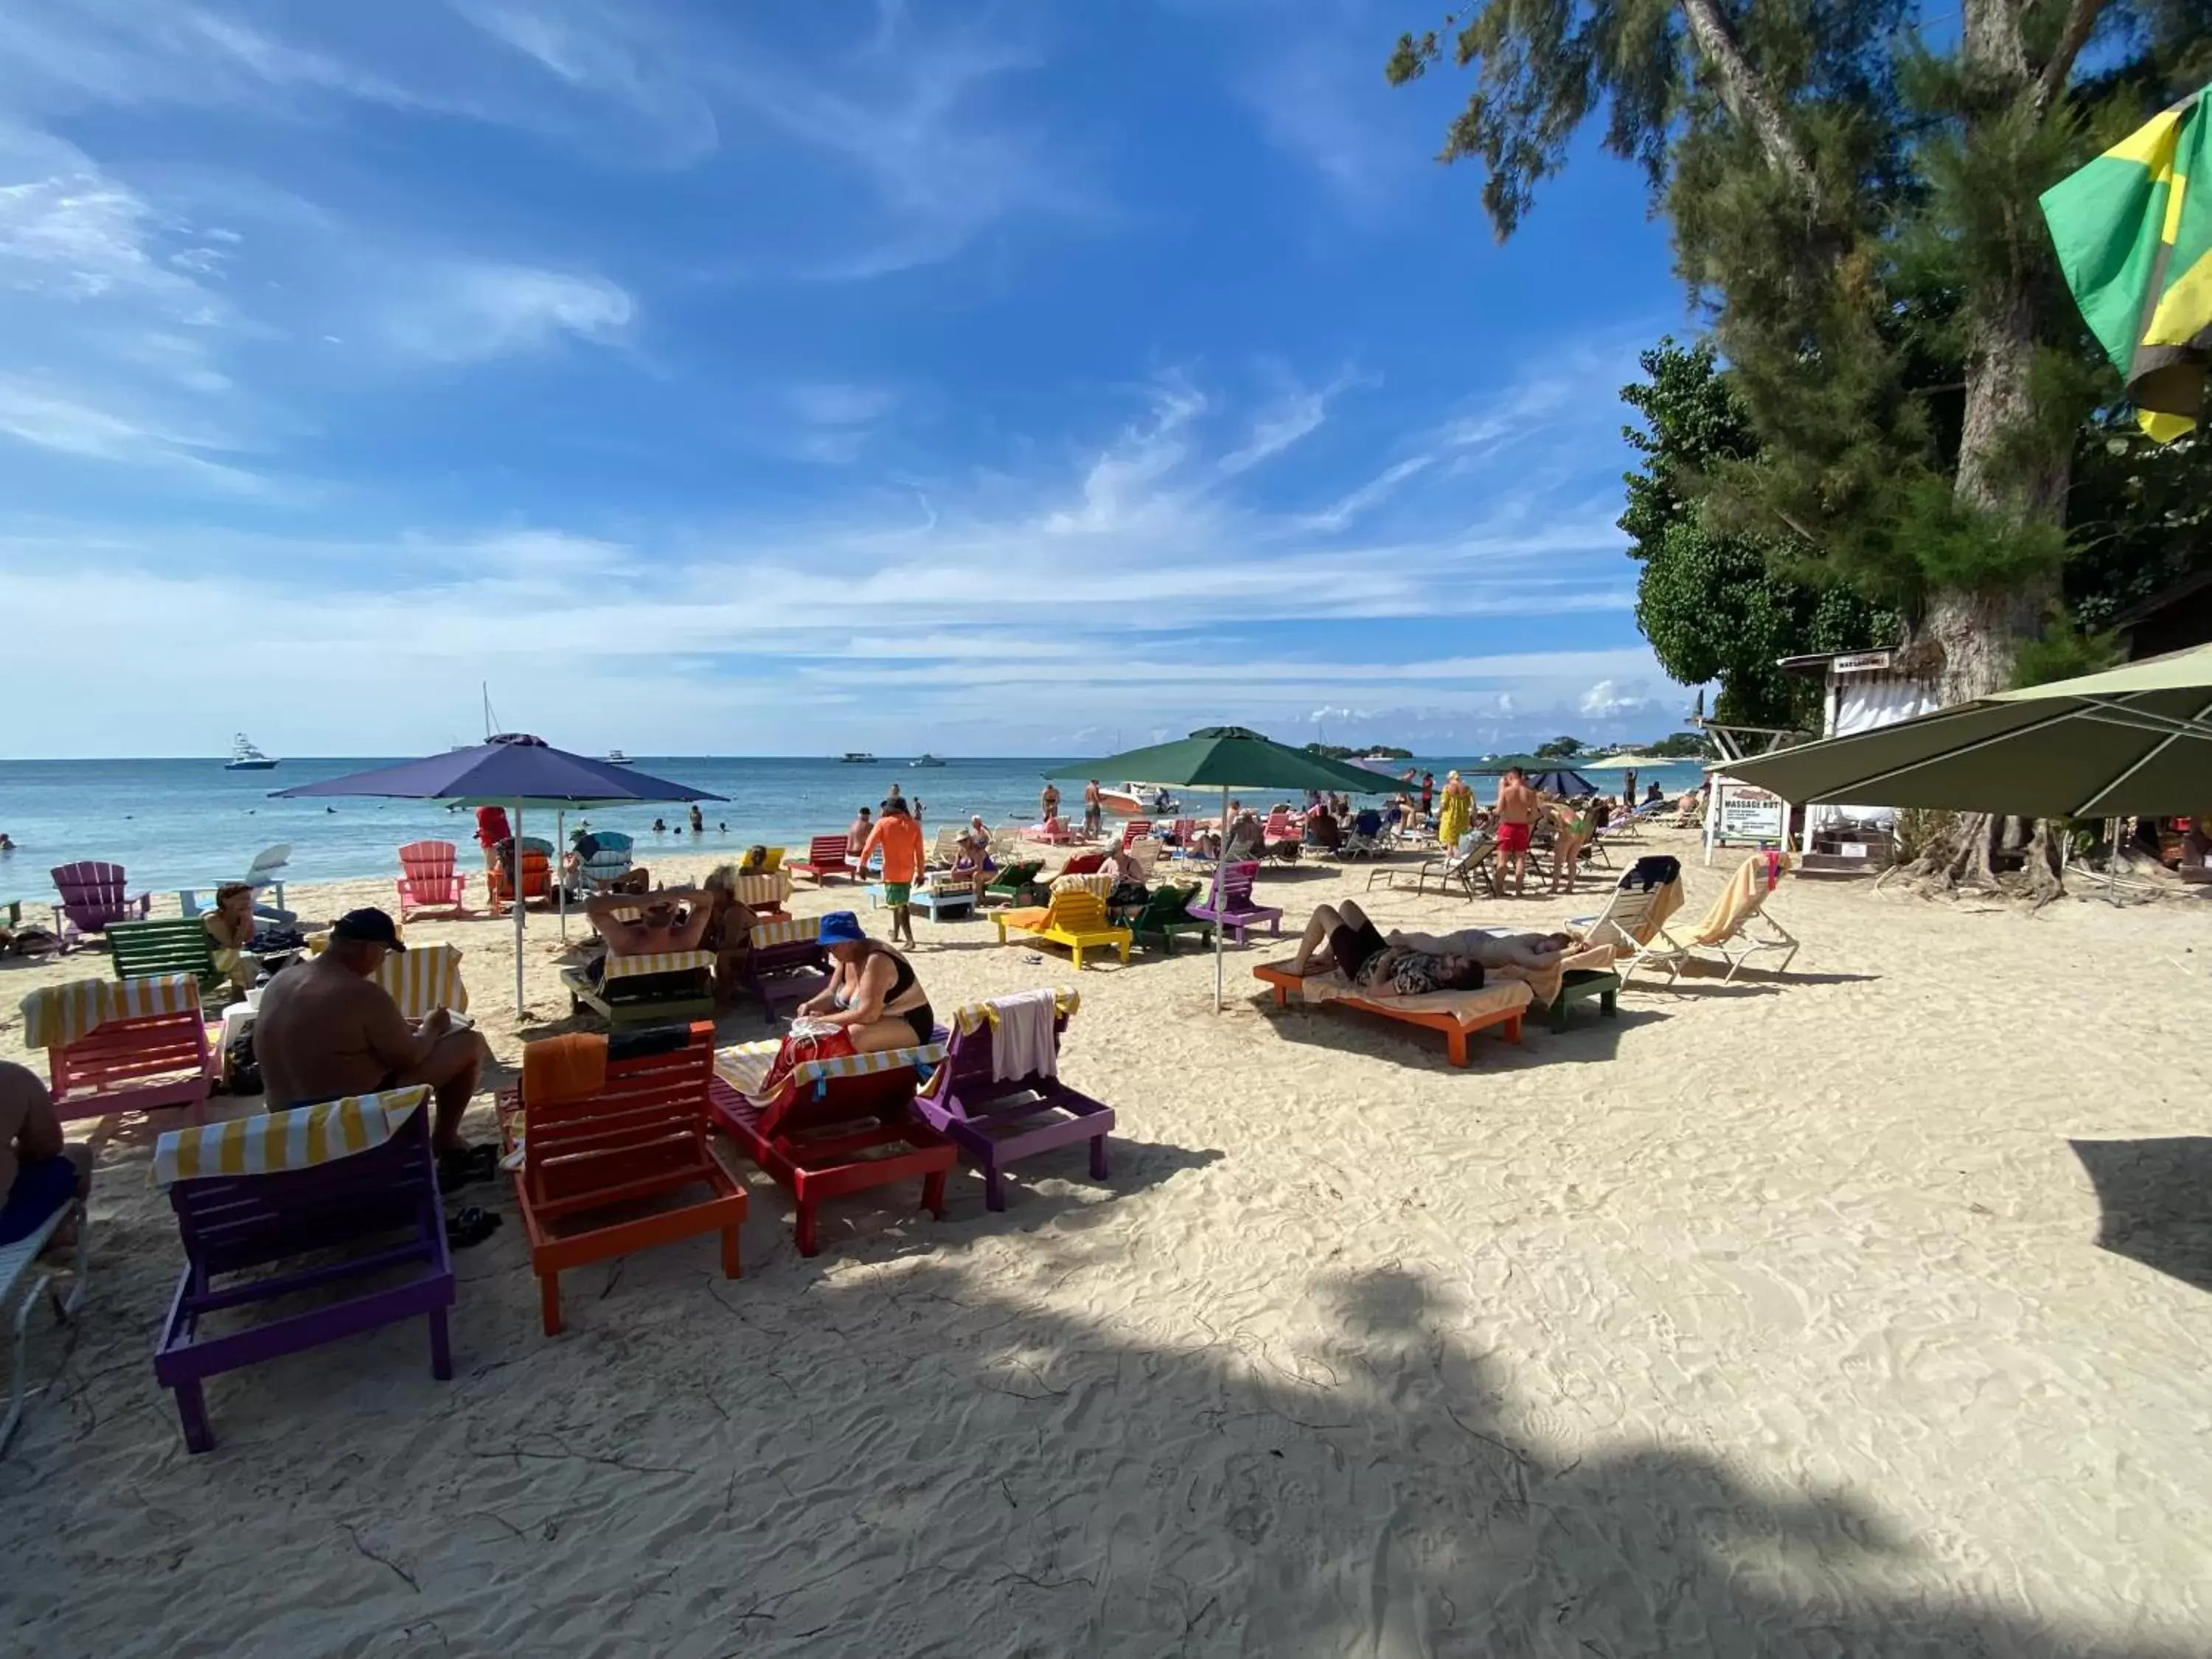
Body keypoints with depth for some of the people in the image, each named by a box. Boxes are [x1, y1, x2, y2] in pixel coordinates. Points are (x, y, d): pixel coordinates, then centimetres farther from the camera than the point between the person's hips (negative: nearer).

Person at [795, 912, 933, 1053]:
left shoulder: (876, 961, -28)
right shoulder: (847, 956, 0)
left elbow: (868, 1015, -34)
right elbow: (832, 993, 9)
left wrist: (822, 1021, -29)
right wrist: (810, 1005, -11)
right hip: (880, 1019, 10)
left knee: (853, 1034, -35)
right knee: (815, 1018, 1)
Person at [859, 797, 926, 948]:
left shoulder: (883, 823, -6)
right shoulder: (914, 825, 3)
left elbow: (869, 845, -9)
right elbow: (919, 852, 5)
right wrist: (920, 873, 11)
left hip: (892, 872, -4)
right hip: (908, 872, 4)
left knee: (899, 904, -7)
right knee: (902, 903, 20)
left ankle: (910, 939, -18)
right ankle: (895, 934, 30)